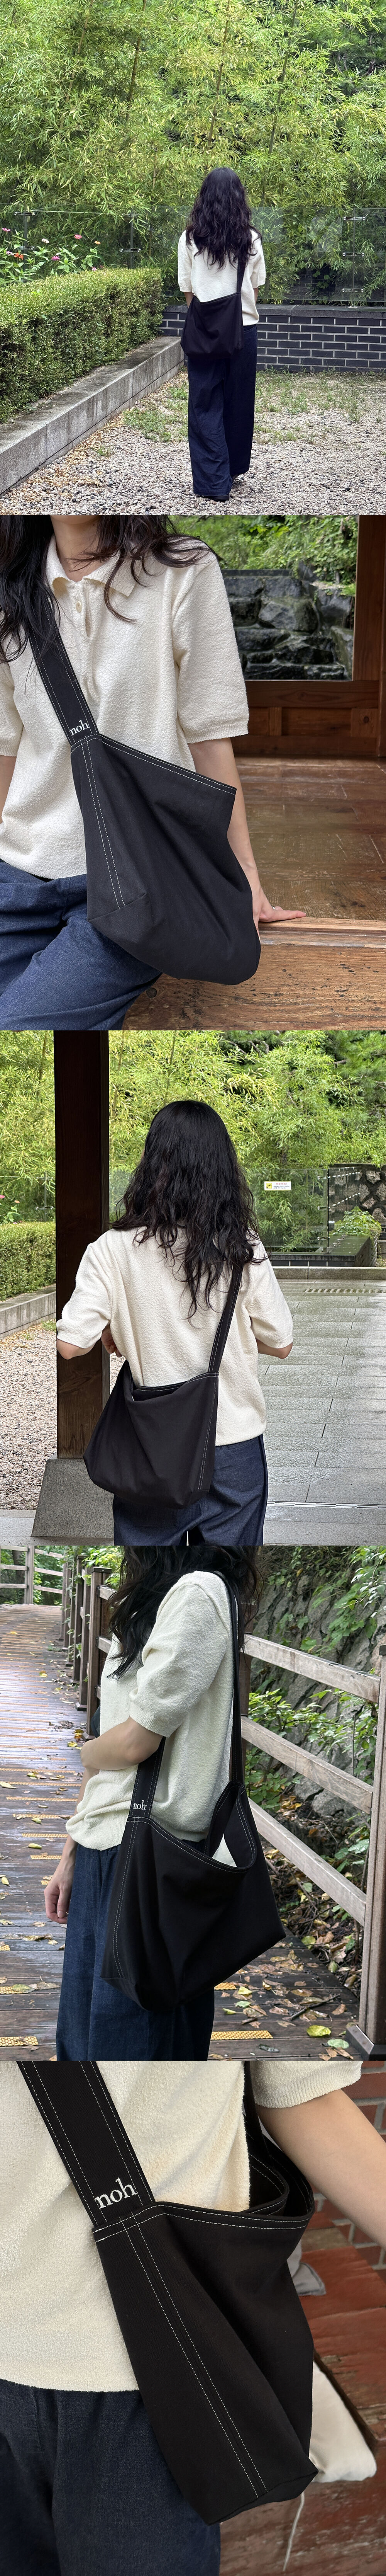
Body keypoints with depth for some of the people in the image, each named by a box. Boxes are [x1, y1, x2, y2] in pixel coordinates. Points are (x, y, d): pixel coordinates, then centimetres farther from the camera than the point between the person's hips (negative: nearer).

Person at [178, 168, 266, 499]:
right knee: (239, 401, 16)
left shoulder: (190, 240, -7)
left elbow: (188, 291, -1)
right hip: (244, 329, 1)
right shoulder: (250, 240, -5)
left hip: (204, 334, -1)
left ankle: (214, 483, -1)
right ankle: (235, 468, 31)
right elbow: (255, 288, 2)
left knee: (206, 406, 4)